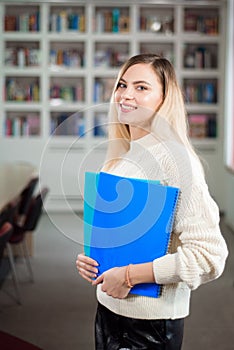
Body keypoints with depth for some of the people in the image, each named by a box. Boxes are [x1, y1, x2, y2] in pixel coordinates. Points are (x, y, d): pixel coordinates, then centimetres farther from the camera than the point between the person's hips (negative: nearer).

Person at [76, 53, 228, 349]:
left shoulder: (173, 157, -18)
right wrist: (89, 259, 1)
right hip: (109, 308, 7)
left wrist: (129, 275, -19)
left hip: (151, 322, -7)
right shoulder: (120, 156, 6)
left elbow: (209, 257, -23)